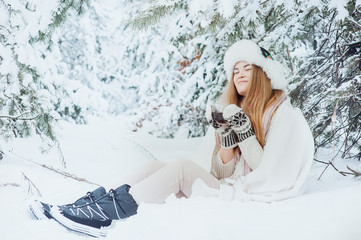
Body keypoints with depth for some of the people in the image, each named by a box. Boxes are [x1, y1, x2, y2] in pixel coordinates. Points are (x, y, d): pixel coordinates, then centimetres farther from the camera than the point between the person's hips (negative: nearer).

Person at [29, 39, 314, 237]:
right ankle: (91, 206, -22)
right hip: (226, 192, 6)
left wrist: (244, 130, -16)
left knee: (183, 167, -25)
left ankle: (105, 214, -28)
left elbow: (268, 173, -10)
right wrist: (225, 136, -9)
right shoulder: (231, 110, 16)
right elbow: (222, 173, 8)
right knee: (154, 167, -11)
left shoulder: (284, 114, -2)